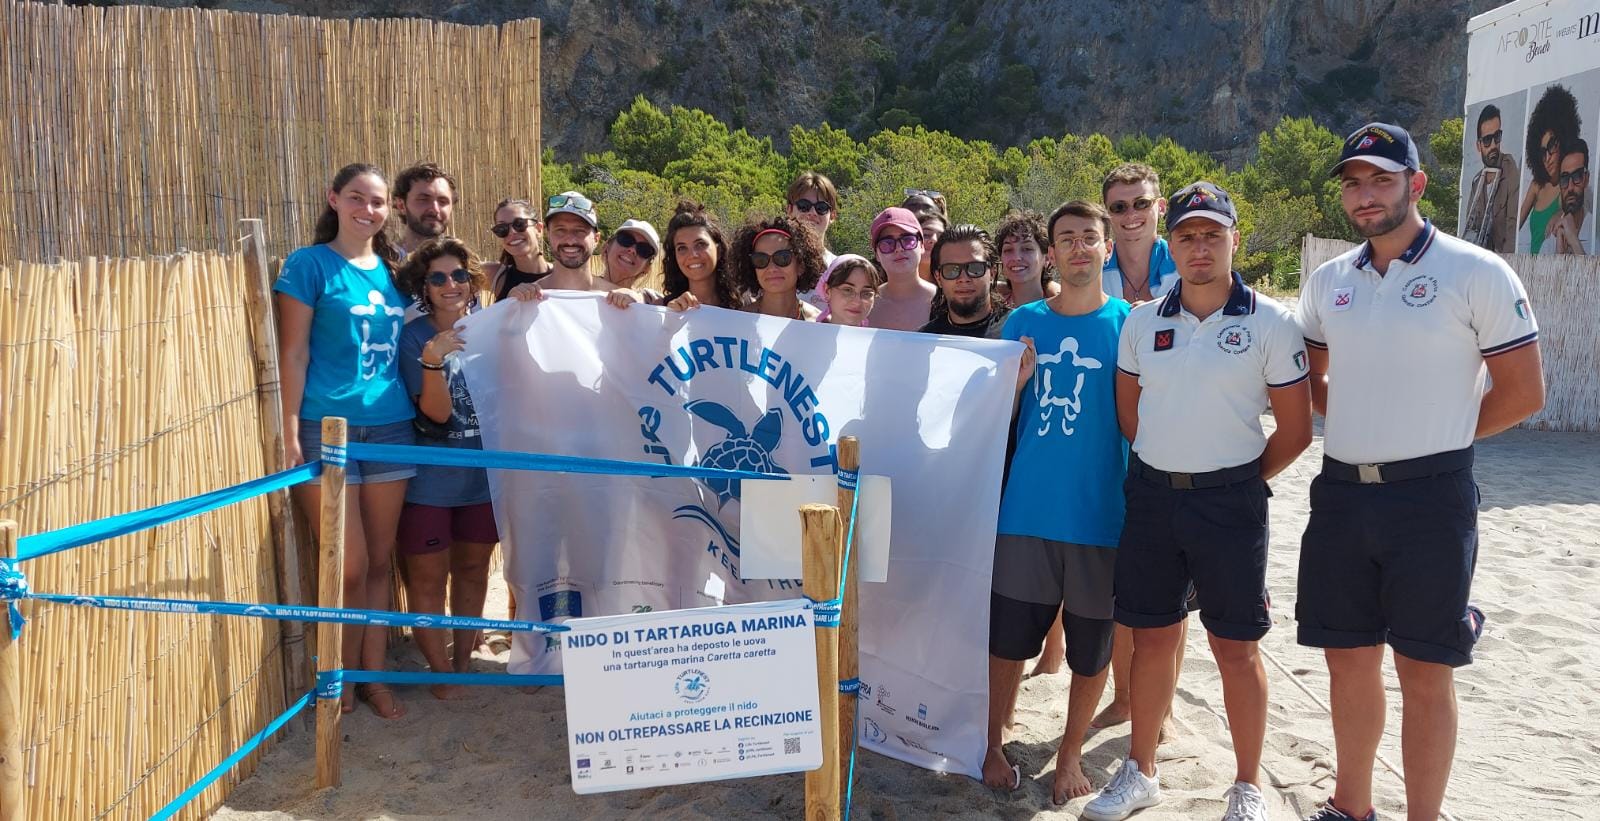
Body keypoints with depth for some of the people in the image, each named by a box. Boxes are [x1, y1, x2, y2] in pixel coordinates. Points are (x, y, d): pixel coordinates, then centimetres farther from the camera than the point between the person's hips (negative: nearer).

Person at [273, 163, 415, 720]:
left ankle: (374, 678, 20)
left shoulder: (392, 269, 12)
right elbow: (293, 354, -6)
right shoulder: (310, 264, -2)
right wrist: (290, 436, -10)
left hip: (390, 428, 5)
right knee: (351, 568, -2)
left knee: (379, 563, 9)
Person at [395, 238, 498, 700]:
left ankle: (464, 659, 29)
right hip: (431, 477, -3)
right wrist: (433, 362, -33)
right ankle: (440, 669, 17)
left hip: (483, 472, 3)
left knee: (472, 569, 15)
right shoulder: (414, 337, -9)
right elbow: (437, 411, -18)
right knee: (428, 576, 3)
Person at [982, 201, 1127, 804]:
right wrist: (1013, 384, -9)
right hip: (1027, 510, 1)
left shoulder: (1127, 325, -1)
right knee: (1006, 638, 5)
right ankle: (992, 745, 25)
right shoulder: (1022, 323, 6)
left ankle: (1070, 755, 29)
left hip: (1098, 515, -1)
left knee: (1090, 648, 10)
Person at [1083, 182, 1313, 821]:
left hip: (1230, 500, -3)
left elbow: (1295, 428, -2)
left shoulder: (1272, 325, -5)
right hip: (1151, 495, 3)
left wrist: (1242, 481, 2)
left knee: (1236, 647, 4)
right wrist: (1166, 469, 10)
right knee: (1152, 638, 12)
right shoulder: (1143, 323, 5)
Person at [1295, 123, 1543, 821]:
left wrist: (1433, 440, 0)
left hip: (1431, 496, -5)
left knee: (1424, 672, 2)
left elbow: (1523, 392, -6)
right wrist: (1363, 429, 7)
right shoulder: (1327, 281, 8)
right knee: (1348, 659, 13)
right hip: (1341, 493, 5)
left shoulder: (1477, 273, -7)